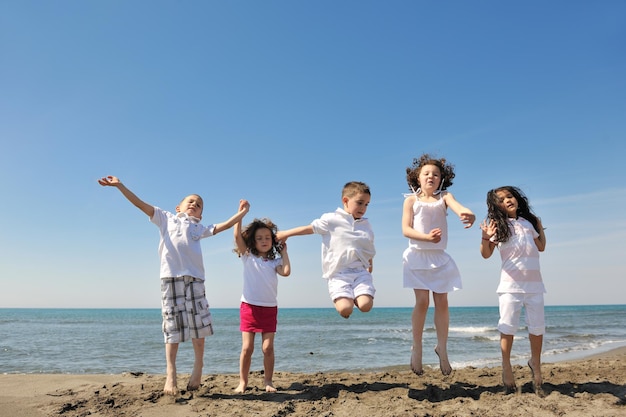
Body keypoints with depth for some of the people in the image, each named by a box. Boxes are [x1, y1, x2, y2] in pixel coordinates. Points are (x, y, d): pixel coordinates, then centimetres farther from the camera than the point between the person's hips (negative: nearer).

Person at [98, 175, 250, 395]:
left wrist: (242, 213, 15)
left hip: (194, 277, 2)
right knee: (172, 326, -2)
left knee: (199, 323, -1)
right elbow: (140, 204, 13)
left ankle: (198, 367, 16)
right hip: (170, 276, -2)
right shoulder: (166, 218, 19)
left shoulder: (199, 228, 24)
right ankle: (170, 375, 3)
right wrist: (119, 185, 6)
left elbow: (223, 225, 20)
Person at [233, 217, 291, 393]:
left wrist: (284, 251, -2)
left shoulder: (275, 261, 7)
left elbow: (286, 272, -14)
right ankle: (243, 382, 13)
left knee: (268, 348, 1)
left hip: (269, 308, 1)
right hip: (249, 307, -1)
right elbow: (237, 235, -8)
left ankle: (268, 382, 15)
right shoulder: (248, 257, 4)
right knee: (247, 348, 0)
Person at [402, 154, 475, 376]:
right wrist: (427, 237, -26)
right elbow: (406, 229, -9)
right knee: (422, 301, -5)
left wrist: (468, 215, -45)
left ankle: (442, 347, 21)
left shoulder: (444, 197, 2)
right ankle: (417, 348, 12)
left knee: (442, 302, 4)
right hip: (418, 256, -2)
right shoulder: (411, 200, -1)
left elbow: (458, 207, -21)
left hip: (439, 257, 2)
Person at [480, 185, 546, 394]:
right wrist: (486, 238, -25)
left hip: (534, 283, 4)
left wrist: (540, 227, 17)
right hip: (510, 285, -4)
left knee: (537, 327, 10)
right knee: (508, 328, -2)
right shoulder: (499, 226, -3)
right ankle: (506, 367, 12)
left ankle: (535, 363, 30)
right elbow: (486, 254, -8)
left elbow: (541, 247, 22)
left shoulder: (528, 222, 11)